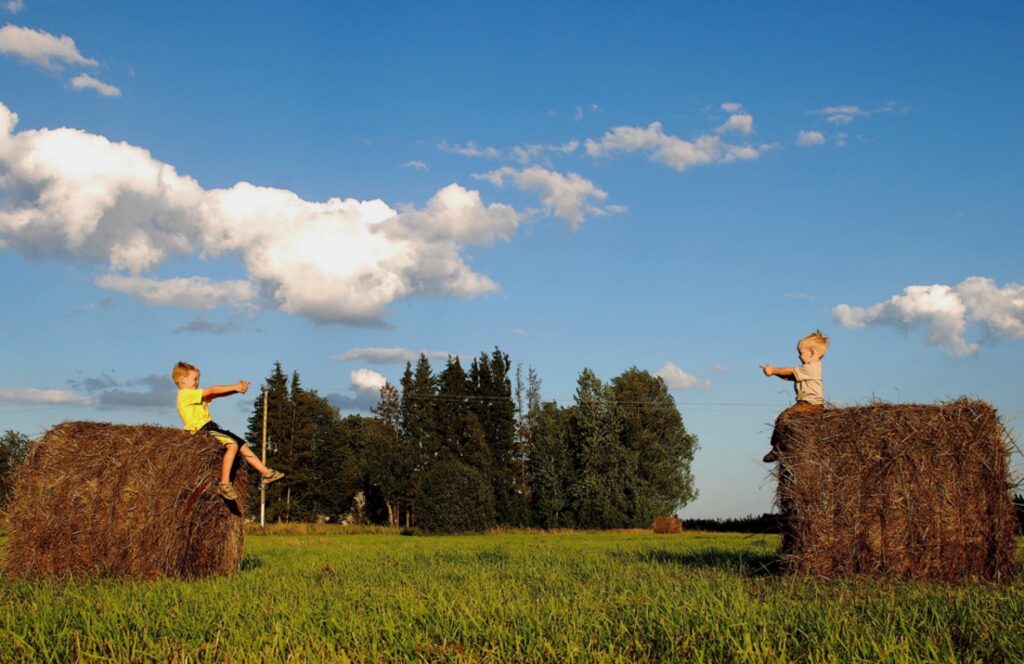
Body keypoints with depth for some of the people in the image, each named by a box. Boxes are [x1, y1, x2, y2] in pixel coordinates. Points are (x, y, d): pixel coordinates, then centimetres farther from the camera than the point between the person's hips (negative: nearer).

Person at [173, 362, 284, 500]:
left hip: (211, 428, 10)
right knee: (233, 445, -27)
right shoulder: (185, 394, -8)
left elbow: (216, 394, 11)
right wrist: (235, 387, -10)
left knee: (243, 445, 7)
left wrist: (237, 389, -4)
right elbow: (212, 391, -14)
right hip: (203, 430, -10)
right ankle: (224, 484, -28)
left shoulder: (193, 395, 21)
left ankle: (266, 473, 13)